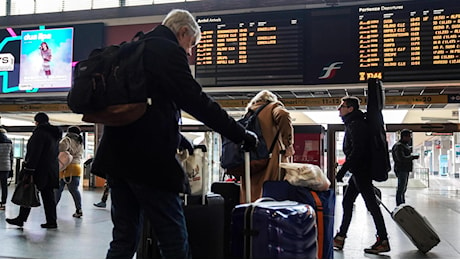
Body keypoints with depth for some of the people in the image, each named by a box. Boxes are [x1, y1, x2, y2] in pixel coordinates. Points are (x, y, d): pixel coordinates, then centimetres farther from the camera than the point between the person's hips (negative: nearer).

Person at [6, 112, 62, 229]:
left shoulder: (40, 132, -11)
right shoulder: (54, 134, 16)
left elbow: (34, 153, -19)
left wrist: (28, 170, -21)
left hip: (39, 169, -8)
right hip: (51, 170, 8)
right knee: (48, 196, 8)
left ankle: (21, 219, 8)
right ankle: (51, 221, 8)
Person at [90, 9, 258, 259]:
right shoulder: (169, 51, -6)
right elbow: (198, 102, -12)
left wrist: (178, 140, 32)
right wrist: (241, 134, -5)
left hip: (117, 155, 9)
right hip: (149, 160, -9)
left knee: (124, 240, 12)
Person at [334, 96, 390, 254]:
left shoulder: (356, 125, -15)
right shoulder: (352, 124, 17)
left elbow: (356, 151, -23)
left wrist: (342, 171, -23)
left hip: (361, 171, -11)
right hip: (358, 172, 11)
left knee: (371, 205, -6)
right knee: (347, 203, 13)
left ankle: (383, 241, 1)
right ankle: (340, 239, 21)